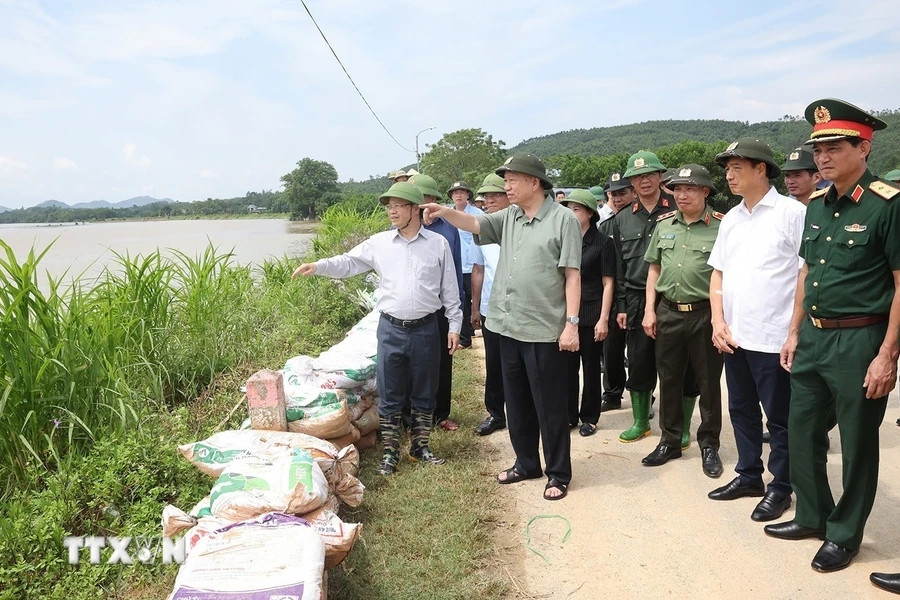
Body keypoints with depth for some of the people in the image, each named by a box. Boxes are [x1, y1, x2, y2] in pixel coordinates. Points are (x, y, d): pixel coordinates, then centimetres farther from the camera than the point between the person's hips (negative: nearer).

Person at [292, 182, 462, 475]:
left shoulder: (438, 244, 0)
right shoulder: (379, 243, 3)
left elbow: (450, 289, 3)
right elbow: (348, 263, 3)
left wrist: (454, 325, 2)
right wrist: (317, 266, -14)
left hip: (425, 329, 0)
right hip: (391, 329, 1)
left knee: (424, 393, 12)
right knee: (389, 395, 7)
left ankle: (420, 445, 29)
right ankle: (390, 452, 21)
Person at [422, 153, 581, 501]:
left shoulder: (563, 219, -7)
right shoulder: (509, 218, 11)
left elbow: (572, 275, -10)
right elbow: (473, 224, 3)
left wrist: (572, 323, -14)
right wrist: (445, 212, -17)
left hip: (544, 330, -7)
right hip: (509, 327, 7)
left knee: (549, 405, 4)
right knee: (516, 402, 17)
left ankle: (558, 474, 19)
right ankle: (526, 463, 33)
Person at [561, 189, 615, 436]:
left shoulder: (602, 242, -3)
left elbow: (608, 283, -5)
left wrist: (603, 319, -11)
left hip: (591, 314, -3)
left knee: (591, 367, 7)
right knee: (567, 366, 7)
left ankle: (589, 418, 20)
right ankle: (569, 415, 20)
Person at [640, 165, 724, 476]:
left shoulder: (721, 226, -6)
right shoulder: (663, 224, 8)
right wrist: (649, 309, 7)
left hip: (705, 313, -4)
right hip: (668, 312, 4)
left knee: (709, 382, 8)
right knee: (669, 379, 12)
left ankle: (709, 444, 23)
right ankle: (670, 440, 27)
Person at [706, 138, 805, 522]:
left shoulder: (791, 213, -8)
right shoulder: (730, 219, 11)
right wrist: (718, 322, 3)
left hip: (774, 338, -6)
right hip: (734, 336, 6)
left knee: (779, 418, 6)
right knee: (741, 411, 16)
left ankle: (780, 488, 21)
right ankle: (749, 475, 32)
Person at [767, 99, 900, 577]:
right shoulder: (816, 205, 8)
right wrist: (794, 333, 14)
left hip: (859, 340, -7)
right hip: (812, 337, 7)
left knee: (857, 443, 8)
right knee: (802, 431, 16)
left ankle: (845, 533, 25)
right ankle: (812, 516, 34)